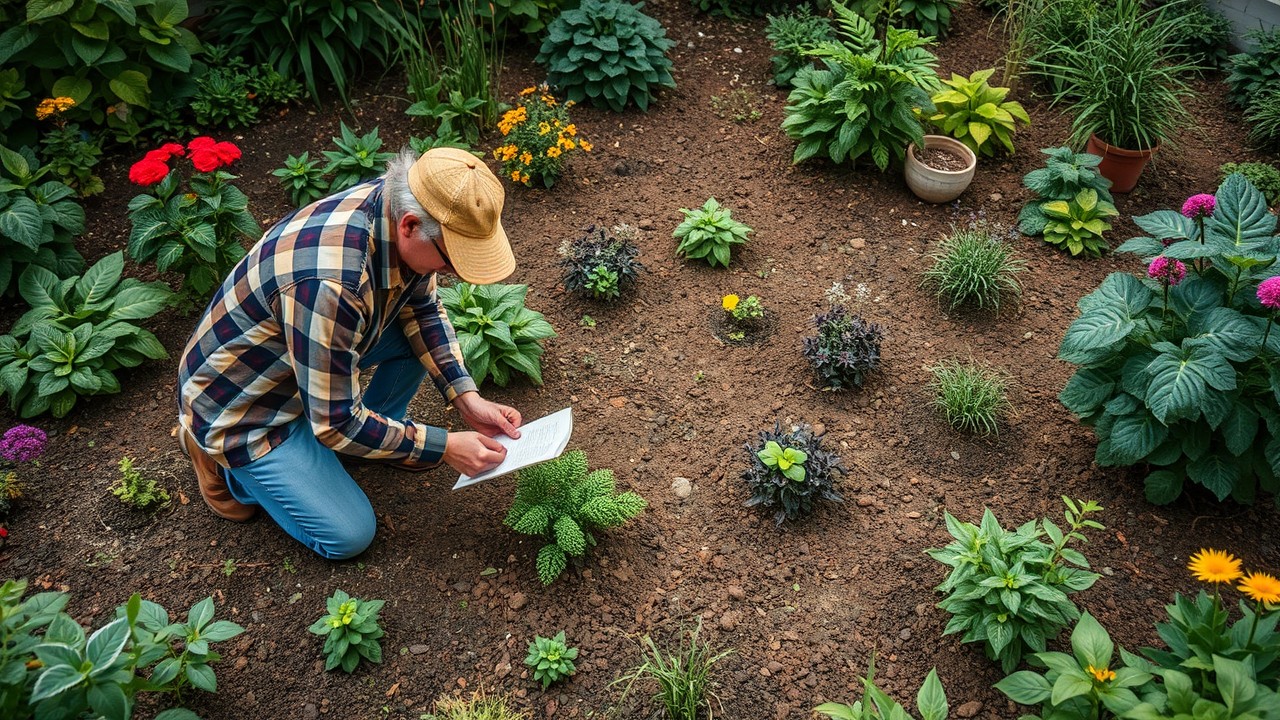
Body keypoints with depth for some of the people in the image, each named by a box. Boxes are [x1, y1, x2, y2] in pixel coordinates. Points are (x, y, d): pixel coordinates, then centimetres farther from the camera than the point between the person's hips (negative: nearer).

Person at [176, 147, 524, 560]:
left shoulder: (403, 204, -18)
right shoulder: (331, 283, -41)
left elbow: (422, 308, 0)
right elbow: (336, 426, -29)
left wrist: (466, 398, -11)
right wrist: (444, 447, -22)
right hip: (240, 402, -7)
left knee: (421, 328, -8)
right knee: (349, 536, -6)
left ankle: (381, 428, 14)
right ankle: (225, 456, 11)